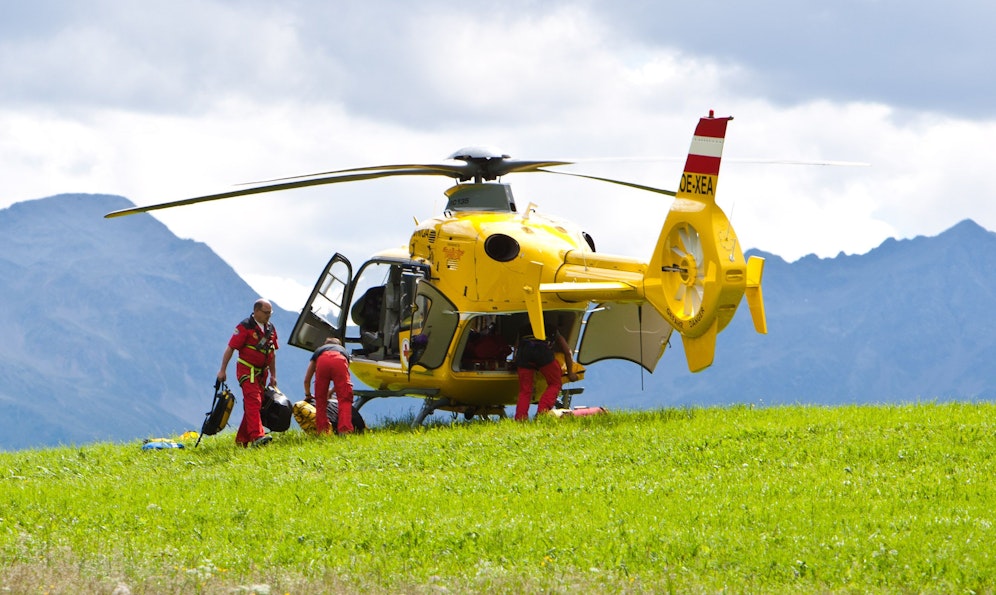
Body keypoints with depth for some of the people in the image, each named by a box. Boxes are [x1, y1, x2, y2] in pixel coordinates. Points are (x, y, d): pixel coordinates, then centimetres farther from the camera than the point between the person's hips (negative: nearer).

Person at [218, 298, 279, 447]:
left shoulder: (270, 329, 12)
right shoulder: (245, 327, -11)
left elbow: (272, 354, 19)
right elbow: (230, 348, -11)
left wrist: (273, 376, 16)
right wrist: (223, 370, -13)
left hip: (261, 372, 7)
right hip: (247, 371, -7)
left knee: (252, 406, 8)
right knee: (253, 401, -20)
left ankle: (241, 439, 14)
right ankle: (257, 436, -32)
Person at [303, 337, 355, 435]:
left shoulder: (319, 350, 44)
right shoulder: (343, 350, 46)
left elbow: (307, 380, 46)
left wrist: (308, 395, 61)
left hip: (322, 361, 1)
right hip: (339, 361, -1)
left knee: (320, 400, 14)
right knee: (344, 399, 1)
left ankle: (322, 430, 9)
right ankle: (344, 430, -14)